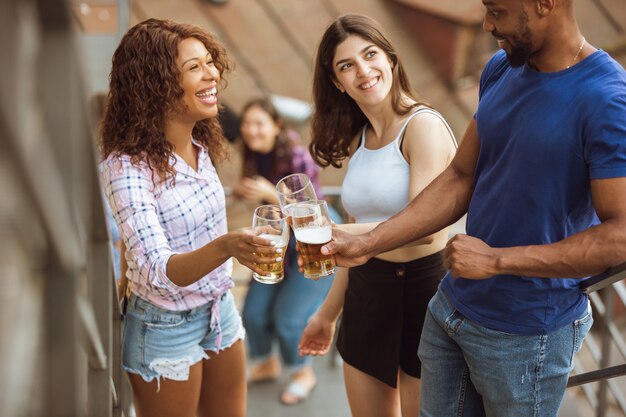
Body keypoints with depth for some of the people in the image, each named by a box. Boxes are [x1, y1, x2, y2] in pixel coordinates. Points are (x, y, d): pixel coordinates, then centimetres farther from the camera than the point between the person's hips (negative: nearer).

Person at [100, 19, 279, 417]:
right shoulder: (127, 166, -25)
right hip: (166, 328, -6)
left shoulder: (201, 146, -3)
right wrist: (226, 246, -50)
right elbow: (158, 270, -34)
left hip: (221, 309, 7)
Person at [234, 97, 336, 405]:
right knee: (254, 311, -2)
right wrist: (243, 192, -11)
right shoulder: (255, 156, -7)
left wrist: (270, 194, -37)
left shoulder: (298, 157, -27)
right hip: (280, 238, 6)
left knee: (287, 316, -11)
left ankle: (303, 373, 18)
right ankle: (266, 364, 29)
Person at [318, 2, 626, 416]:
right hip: (449, 312, 6)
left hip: (525, 335, -6)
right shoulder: (500, 69, 2)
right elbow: (461, 179, 6)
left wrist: (496, 260, -21)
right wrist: (368, 244, -2)